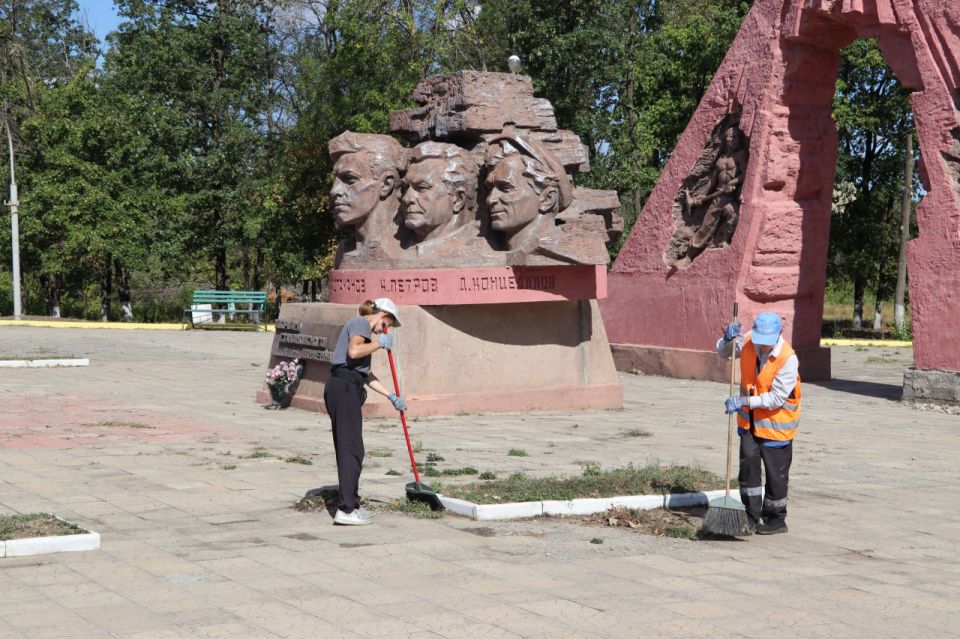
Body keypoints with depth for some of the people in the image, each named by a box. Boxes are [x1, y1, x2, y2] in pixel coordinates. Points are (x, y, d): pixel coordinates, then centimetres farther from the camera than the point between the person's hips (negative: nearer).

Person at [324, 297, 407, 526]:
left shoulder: (363, 328, 27)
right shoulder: (361, 323, -2)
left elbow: (367, 374, 31)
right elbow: (353, 351, -24)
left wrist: (391, 396, 31)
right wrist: (379, 343, -9)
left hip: (338, 389, 10)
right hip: (344, 389, -10)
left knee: (348, 449, 14)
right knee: (352, 449, -9)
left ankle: (351, 504, 20)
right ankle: (346, 509, -9)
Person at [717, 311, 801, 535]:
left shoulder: (788, 359, -25)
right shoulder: (747, 342, -9)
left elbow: (777, 398, -26)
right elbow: (723, 351, 10)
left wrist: (745, 402, -32)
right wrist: (728, 338, -13)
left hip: (776, 424, -5)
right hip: (749, 421, 5)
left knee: (776, 474, 5)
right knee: (747, 467, 6)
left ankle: (776, 520, 20)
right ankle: (752, 516, 17)